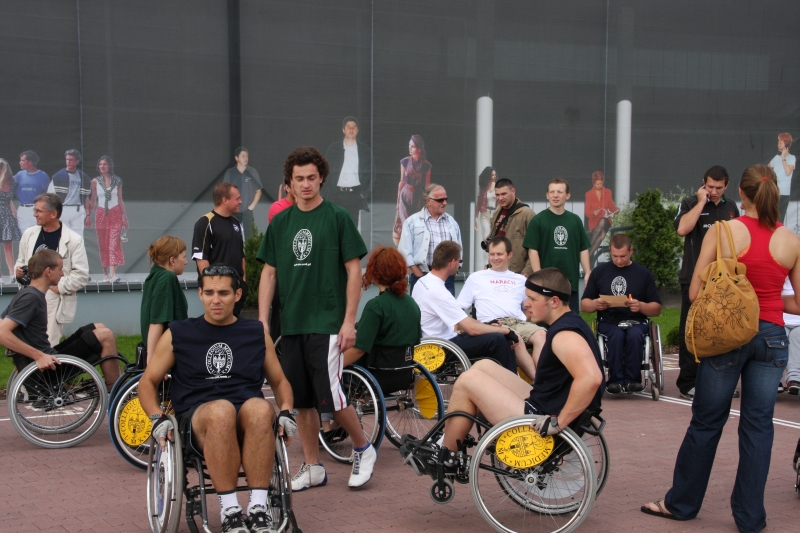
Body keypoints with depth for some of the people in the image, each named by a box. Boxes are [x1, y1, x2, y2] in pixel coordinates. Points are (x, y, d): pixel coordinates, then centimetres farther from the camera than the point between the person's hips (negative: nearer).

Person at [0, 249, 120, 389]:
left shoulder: (26, 294, 11)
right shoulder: (31, 298, -18)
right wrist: (38, 355, -29)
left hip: (44, 358, 10)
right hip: (46, 366, -10)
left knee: (98, 328, 15)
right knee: (105, 336, -10)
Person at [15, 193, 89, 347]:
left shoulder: (73, 240, -7)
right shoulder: (29, 234, 9)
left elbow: (81, 275, -7)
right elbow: (21, 262, 22)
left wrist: (58, 287, -11)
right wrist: (18, 271, 0)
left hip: (54, 299, -5)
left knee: (48, 346, -7)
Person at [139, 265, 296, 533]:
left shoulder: (257, 334, 18)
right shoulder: (178, 334, 14)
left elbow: (280, 382, 25)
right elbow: (148, 382, 17)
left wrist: (286, 413, 4)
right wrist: (158, 419, -2)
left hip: (250, 427, 1)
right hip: (196, 423, -1)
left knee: (261, 408, -36)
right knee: (221, 410, -38)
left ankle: (258, 507, -32)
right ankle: (229, 511, -32)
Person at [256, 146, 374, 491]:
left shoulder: (337, 217, -3)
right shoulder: (281, 222, 9)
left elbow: (354, 270, -5)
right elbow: (269, 272, 11)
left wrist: (349, 321, -10)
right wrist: (263, 319, 3)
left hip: (326, 323, -5)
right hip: (291, 324, 5)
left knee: (329, 396, -8)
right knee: (301, 400, 8)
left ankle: (363, 449, 15)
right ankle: (312, 467, 19)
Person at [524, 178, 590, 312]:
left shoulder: (575, 220, 8)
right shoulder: (538, 220, -3)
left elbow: (583, 249, 11)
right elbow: (533, 250, -7)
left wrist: (587, 273, 1)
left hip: (571, 282, 4)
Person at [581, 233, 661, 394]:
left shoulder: (644, 273, 11)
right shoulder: (599, 271, 12)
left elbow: (657, 309, 9)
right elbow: (584, 305, 12)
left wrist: (641, 306, -12)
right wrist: (595, 304, -11)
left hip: (636, 321, 0)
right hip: (608, 322, 0)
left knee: (634, 335, -35)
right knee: (617, 335, -34)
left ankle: (632, 379, -24)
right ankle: (615, 379, -25)